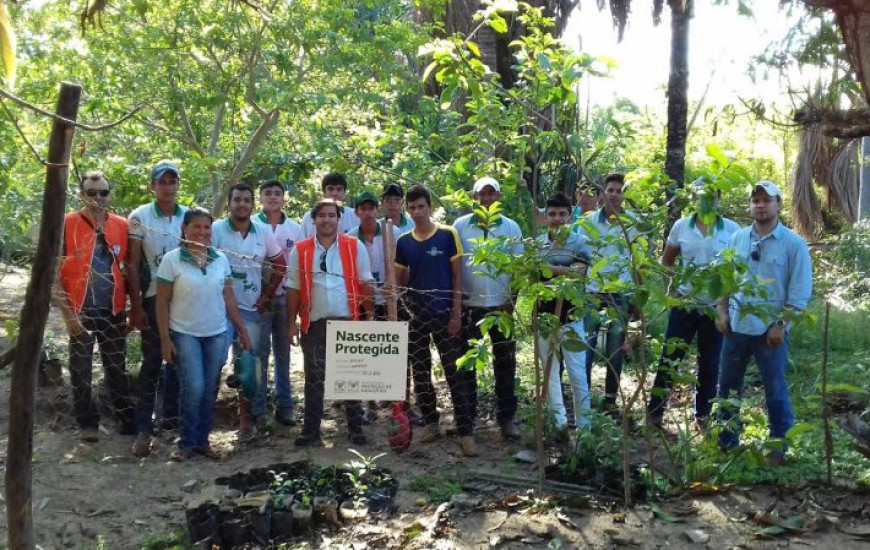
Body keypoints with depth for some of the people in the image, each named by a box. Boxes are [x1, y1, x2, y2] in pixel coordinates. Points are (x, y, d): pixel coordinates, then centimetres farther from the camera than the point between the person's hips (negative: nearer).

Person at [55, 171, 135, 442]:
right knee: (81, 371, 6)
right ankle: (88, 423, 18)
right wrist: (67, 313, -13)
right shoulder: (66, 224, -7)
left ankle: (128, 419, 20)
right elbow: (52, 272, -7)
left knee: (117, 369, 12)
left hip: (114, 310, 3)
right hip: (81, 311, -3)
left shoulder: (122, 226, 4)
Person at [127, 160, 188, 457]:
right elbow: (133, 265, -4)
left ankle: (172, 414, 26)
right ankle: (143, 429, 1)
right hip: (153, 299, -3)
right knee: (151, 363, -3)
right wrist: (136, 306, -9)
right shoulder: (139, 217, -4)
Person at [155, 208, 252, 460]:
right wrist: (165, 339, -10)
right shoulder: (172, 259, -7)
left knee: (209, 391, 7)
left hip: (217, 334, 4)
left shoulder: (221, 259, 4)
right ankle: (188, 442, 7)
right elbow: (162, 302, -6)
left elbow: (229, 298, 9)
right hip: (185, 334, -4)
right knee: (193, 389, -10)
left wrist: (242, 330, 5)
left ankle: (202, 440, 20)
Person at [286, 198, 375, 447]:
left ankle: (355, 428, 19)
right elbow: (294, 288, 4)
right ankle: (311, 431, 14)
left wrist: (370, 315, -1)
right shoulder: (300, 250, 2)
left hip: (347, 321, 0)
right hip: (314, 323, 1)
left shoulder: (355, 247, 0)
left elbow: (365, 283, 4)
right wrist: (292, 322, 1)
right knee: (314, 378, 6)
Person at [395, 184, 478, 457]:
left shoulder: (448, 235, -5)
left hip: (444, 314, -3)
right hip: (415, 315, 4)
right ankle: (431, 423, 24)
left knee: (456, 373, -4)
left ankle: (466, 431, -2)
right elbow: (399, 281, 10)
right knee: (420, 373, 10)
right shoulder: (403, 242, 4)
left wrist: (456, 313, -9)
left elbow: (457, 276, -4)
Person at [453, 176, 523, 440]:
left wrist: (512, 299, -4)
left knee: (505, 363, 5)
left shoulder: (511, 227, 2)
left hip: (501, 305, 0)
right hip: (469, 304, 0)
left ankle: (506, 417, 13)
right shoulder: (460, 226, 0)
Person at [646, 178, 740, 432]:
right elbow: (666, 261, 11)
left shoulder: (732, 229, -3)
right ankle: (654, 412, 8)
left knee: (709, 364, 9)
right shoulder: (681, 226, 1)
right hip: (684, 304, 0)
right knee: (669, 359, 0)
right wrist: (670, 289, 0)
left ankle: (703, 416, 22)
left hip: (716, 307, 0)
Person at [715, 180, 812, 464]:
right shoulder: (738, 238, 5)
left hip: (770, 329, -5)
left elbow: (800, 292, -10)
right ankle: (727, 442, 26)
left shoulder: (794, 244, -8)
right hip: (736, 326, 5)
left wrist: (781, 325, -13)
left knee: (775, 391, 5)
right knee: (728, 386, 13)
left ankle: (778, 448, 16)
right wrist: (722, 311, 4)